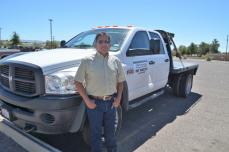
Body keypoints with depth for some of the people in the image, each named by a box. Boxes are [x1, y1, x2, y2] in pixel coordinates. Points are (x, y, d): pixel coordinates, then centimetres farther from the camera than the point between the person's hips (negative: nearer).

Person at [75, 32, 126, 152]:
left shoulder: (115, 61, 3)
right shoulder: (87, 61, -7)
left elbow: (120, 81, 10)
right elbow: (78, 82, -5)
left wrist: (118, 98, -1)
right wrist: (87, 100, -12)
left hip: (111, 102, 4)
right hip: (94, 103, -3)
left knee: (110, 131, 21)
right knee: (95, 133, 12)